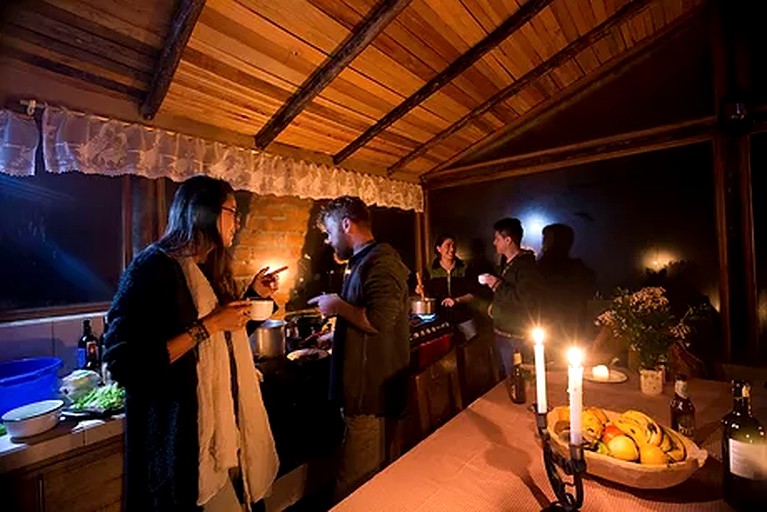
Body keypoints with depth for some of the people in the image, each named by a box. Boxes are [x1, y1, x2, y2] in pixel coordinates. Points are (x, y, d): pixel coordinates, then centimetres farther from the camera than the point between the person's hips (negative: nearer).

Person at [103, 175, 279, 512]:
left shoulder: (210, 270, 9)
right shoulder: (153, 267, -16)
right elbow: (125, 366, -23)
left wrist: (252, 295, 8)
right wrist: (207, 325, -25)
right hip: (182, 440, -7)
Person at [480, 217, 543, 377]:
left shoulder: (526, 265, -18)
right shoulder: (505, 262, 11)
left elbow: (526, 300, -29)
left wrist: (498, 285, -23)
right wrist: (495, 306, 12)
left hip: (517, 336, -9)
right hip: (501, 332, 9)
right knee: (505, 377, 21)